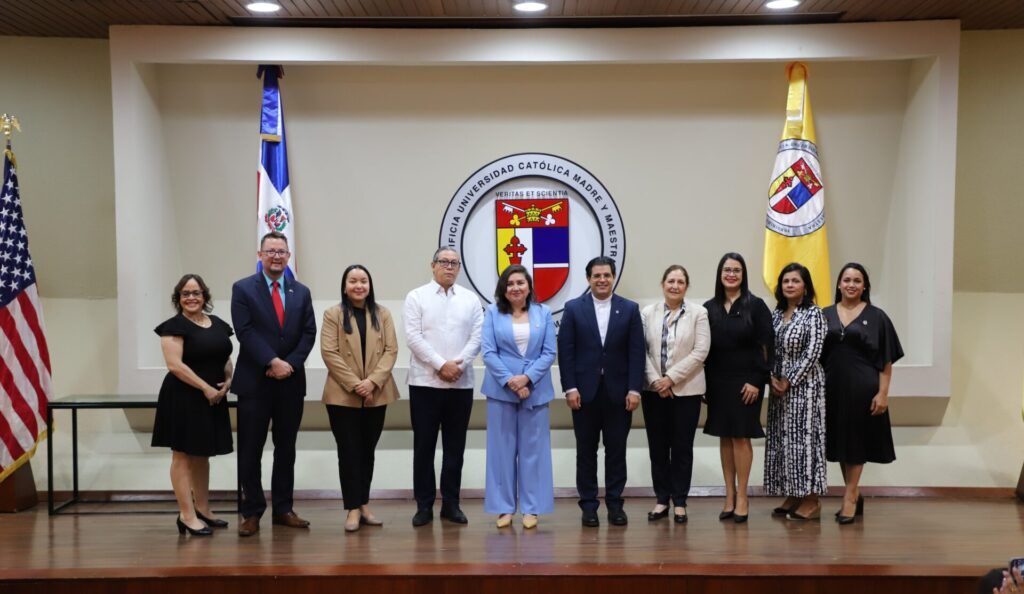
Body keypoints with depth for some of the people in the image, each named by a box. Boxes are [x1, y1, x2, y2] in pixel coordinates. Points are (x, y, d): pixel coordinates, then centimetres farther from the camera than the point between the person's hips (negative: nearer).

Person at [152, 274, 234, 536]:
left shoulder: (218, 324, 11)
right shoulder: (175, 326, -8)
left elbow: (226, 359, 17)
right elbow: (175, 364, -17)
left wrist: (228, 382, -2)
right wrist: (205, 388, -18)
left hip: (212, 400, 7)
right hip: (184, 399, -7)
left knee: (202, 455, 15)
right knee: (183, 455, -1)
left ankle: (202, 510, 24)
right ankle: (187, 515, 1)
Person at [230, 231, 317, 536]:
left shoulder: (301, 292, 10)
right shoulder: (243, 289, 0)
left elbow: (308, 333, 4)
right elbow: (246, 332, -10)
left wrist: (289, 364, -10)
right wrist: (273, 362, -18)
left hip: (291, 382, 3)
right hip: (254, 382, -3)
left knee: (286, 448, 10)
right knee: (250, 451, 1)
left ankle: (283, 509, 19)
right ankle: (252, 512, 10)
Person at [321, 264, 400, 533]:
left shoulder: (382, 314, 7)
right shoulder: (333, 314, 0)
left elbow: (391, 350, 1)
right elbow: (329, 353, -8)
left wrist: (373, 381, -14)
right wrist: (355, 384, -15)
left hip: (376, 395, 3)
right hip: (343, 395, -3)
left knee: (367, 451, 10)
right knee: (349, 452, -1)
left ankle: (364, 504, 19)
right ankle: (353, 509, 3)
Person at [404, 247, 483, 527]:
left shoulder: (470, 299, 9)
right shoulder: (417, 297, 3)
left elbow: (476, 338, 2)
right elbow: (413, 337, -6)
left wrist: (459, 364, -13)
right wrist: (440, 365, -14)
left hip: (461, 383, 2)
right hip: (425, 382, -2)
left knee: (455, 446, 7)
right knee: (424, 445, 2)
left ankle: (451, 504, 15)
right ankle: (424, 505, 10)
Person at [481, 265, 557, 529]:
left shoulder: (543, 313, 5)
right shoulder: (493, 313, 3)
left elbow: (549, 352, 0)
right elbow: (488, 352, -3)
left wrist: (527, 378, -12)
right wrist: (509, 381, -13)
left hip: (535, 390, 1)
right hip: (501, 389, 0)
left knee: (533, 449, 3)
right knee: (502, 449, 3)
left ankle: (531, 508, 11)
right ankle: (504, 508, 12)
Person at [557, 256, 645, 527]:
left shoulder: (630, 309, 4)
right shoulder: (573, 308, 2)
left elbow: (636, 352, 1)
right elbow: (565, 351, -1)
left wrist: (635, 389, -6)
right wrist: (570, 388, -8)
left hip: (618, 391, 1)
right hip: (585, 391, -1)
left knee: (616, 450, 6)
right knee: (586, 450, 6)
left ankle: (615, 503, 17)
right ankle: (589, 505, 14)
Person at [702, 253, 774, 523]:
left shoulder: (755, 305, -4)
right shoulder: (709, 308, 6)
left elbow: (767, 345, -6)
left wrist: (757, 381, -11)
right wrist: (704, 381, 1)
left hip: (745, 381, -3)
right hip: (717, 381, 3)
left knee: (741, 437, -1)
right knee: (724, 437, 8)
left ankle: (742, 497, 8)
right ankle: (729, 496, 16)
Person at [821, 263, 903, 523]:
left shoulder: (876, 317, 0)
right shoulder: (826, 315, 7)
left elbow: (886, 360, -3)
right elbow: (816, 355, 9)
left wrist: (883, 393, -10)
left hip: (862, 388, -3)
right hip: (833, 387, 3)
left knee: (856, 442, 1)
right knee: (840, 443, 9)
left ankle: (849, 498, 8)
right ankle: (855, 496, 23)